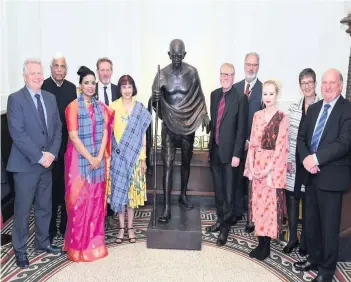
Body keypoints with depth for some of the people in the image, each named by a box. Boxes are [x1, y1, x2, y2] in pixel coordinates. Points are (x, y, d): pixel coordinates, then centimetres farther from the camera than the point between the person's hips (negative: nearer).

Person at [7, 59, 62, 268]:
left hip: (47, 163, 5)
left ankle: (43, 242, 33)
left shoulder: (50, 98, 9)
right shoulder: (15, 99, -8)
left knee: (45, 207, 16)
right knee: (23, 210, 6)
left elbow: (57, 127, 7)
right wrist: (39, 157, -18)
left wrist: (52, 153, -7)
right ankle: (20, 250, 22)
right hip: (25, 164, -5)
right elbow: (17, 133, -16)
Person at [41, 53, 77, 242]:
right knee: (50, 187, 7)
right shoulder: (42, 87, -7)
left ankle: (66, 225, 25)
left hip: (68, 143, 3)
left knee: (67, 186, 11)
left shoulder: (71, 88, 6)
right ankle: (49, 228, 20)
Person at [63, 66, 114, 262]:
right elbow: (73, 136, -12)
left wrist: (99, 157, -8)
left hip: (99, 160, 5)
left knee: (97, 201, 10)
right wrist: (90, 158, -15)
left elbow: (105, 133, 4)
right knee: (79, 201, 1)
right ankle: (79, 246, 14)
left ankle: (95, 243, 23)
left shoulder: (101, 107, 9)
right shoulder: (73, 107, -6)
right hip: (79, 159, -4)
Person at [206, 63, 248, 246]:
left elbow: (242, 128, -12)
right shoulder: (214, 95, 9)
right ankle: (220, 220, 33)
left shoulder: (240, 98, -10)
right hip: (215, 150, 6)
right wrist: (211, 145, 13)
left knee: (229, 191, 4)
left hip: (230, 152, -6)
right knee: (218, 189, 17)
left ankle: (225, 227, 17)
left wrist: (237, 154, -14)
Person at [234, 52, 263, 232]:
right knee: (237, 178, 12)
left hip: (254, 144, -4)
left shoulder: (263, 89, -7)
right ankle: (237, 211, 27)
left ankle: (251, 217, 15)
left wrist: (251, 141, -11)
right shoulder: (236, 87, 8)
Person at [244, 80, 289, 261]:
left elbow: (280, 147, -12)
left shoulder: (282, 118, -9)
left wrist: (268, 169, -15)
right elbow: (253, 142, 8)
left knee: (270, 204, 2)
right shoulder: (257, 116, 8)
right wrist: (250, 166, 0)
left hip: (273, 167, -5)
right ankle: (260, 243, 22)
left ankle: (266, 246, 15)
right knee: (258, 203, 10)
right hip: (257, 165, 5)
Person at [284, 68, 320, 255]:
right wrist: (287, 160, -1)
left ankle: (305, 241, 23)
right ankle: (292, 238, 24)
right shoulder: (293, 108, 6)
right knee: (291, 200, 8)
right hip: (293, 163, 3)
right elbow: (287, 136, 6)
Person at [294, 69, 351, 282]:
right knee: (311, 223, 17)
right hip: (312, 174, 6)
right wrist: (306, 158, -10)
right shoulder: (313, 108, 12)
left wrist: (316, 158, -20)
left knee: (329, 226, 6)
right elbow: (302, 137, 8)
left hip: (332, 176, -6)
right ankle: (314, 259, 35)